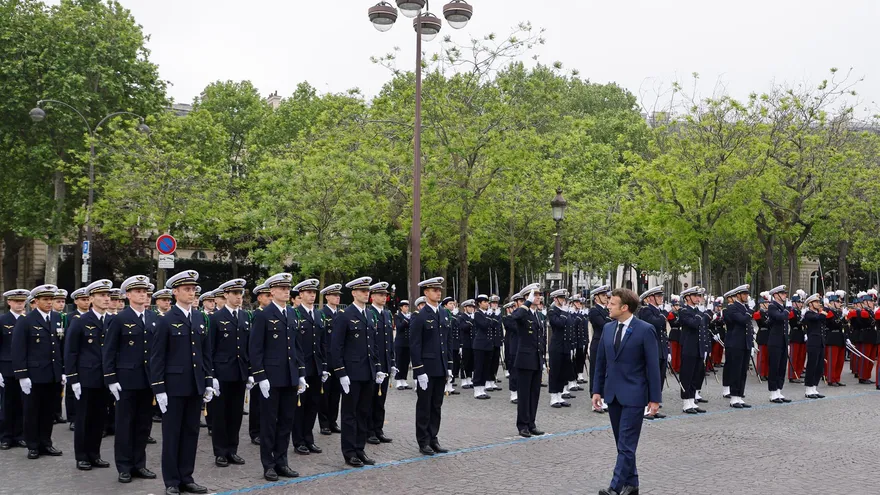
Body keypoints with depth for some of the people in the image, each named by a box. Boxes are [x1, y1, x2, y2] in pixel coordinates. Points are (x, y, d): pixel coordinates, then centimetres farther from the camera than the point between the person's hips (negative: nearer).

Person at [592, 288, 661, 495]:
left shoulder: (645, 330, -10)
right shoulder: (608, 328, 8)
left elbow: (653, 365, -10)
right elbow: (601, 361, 13)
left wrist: (654, 398, -10)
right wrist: (597, 390, 9)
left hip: (633, 395, -6)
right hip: (612, 393, 6)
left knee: (627, 444, -8)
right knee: (622, 443, 12)